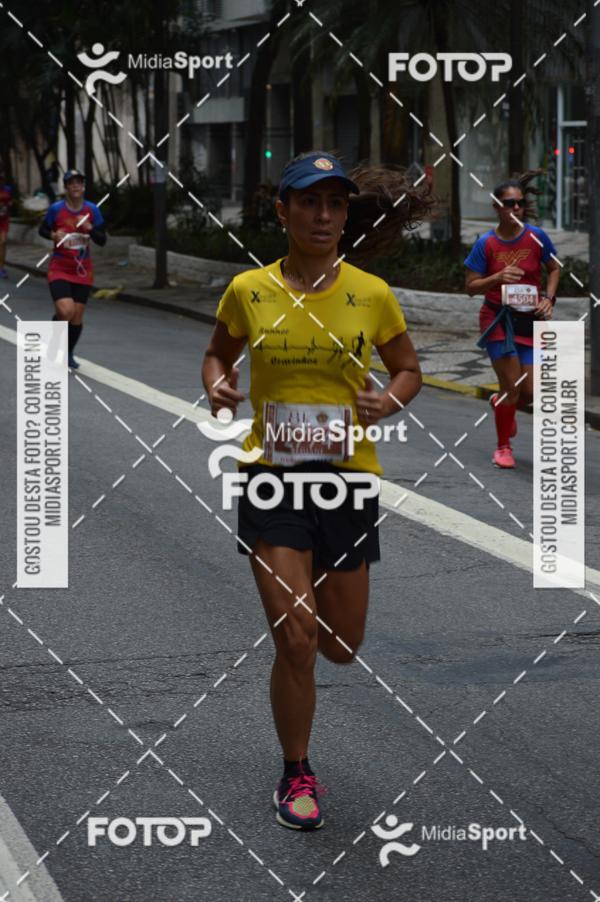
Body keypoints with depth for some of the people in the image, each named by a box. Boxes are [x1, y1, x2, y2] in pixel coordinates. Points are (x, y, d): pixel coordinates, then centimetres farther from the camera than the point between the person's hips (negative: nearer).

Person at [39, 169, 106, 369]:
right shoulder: (56, 209, -7)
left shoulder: (92, 210, -2)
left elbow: (102, 240, 0)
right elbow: (42, 230, 6)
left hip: (83, 270, 3)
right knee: (66, 312, -21)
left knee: (77, 317, 4)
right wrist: (54, 235, -15)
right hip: (59, 269, -3)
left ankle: (69, 353, 26)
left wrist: (89, 228, -19)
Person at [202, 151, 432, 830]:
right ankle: (296, 776, 12)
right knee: (294, 642, -9)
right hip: (272, 475, -1)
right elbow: (217, 355, 15)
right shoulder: (248, 291, -3)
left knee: (341, 646, 11)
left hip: (347, 476, 2)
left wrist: (389, 400, -11)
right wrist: (218, 386, -7)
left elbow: (408, 368, 11)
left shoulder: (371, 295, -3)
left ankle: (309, 598, 49)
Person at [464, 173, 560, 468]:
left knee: (530, 393, -2)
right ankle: (503, 447, 12)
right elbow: (471, 286, -5)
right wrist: (498, 278, -22)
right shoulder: (486, 243, -8)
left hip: (530, 320, 2)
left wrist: (548, 298, -4)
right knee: (512, 386, -9)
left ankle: (500, 403, 36)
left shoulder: (536, 237, -4)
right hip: (498, 319, -2)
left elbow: (554, 268, 11)